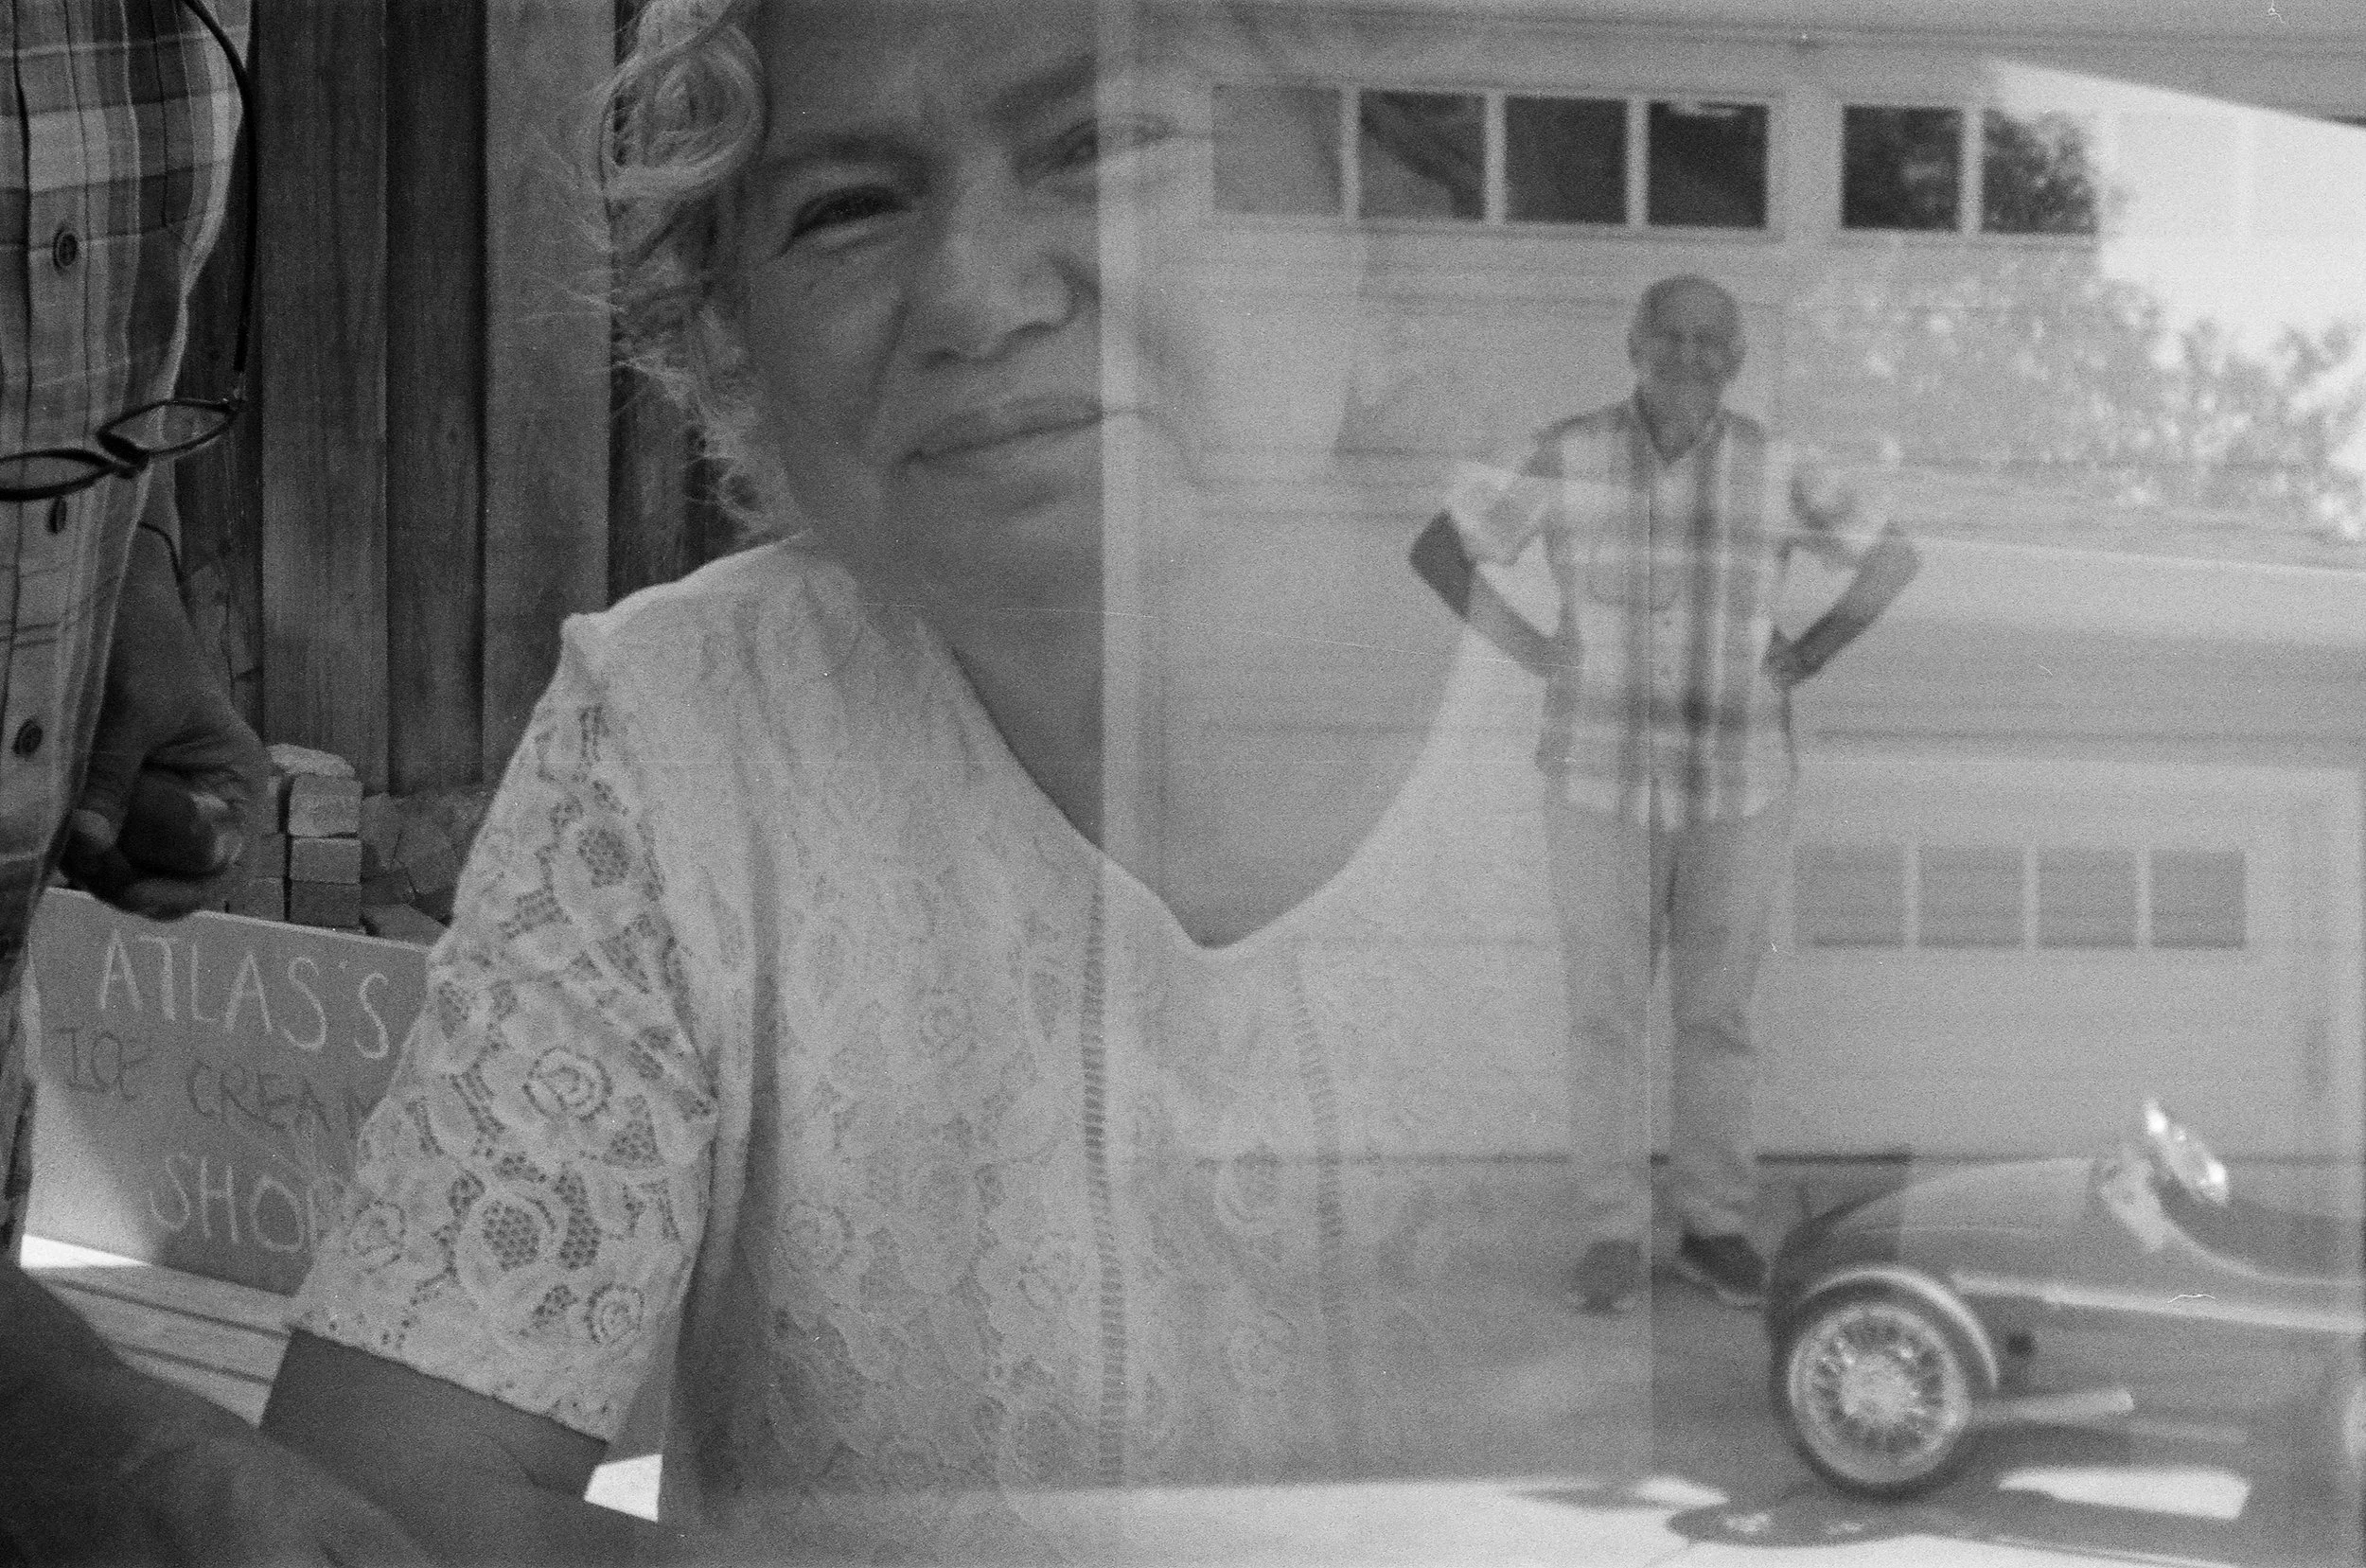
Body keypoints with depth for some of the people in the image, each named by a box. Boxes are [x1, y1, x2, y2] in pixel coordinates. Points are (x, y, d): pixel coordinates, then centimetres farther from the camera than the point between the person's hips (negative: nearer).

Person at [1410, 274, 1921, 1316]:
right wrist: (1537, 655, -8)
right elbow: (1435, 549, -2)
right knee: (1607, 1007, 4)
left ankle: (1714, 1227, 23)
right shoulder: (1565, 457, -9)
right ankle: (1614, 1237, 16)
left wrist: (1808, 658, -3)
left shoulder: (1774, 472, -5)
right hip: (1605, 778, -1)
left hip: (1737, 780, 1)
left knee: (1717, 1007, 9)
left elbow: (1896, 558, 7)